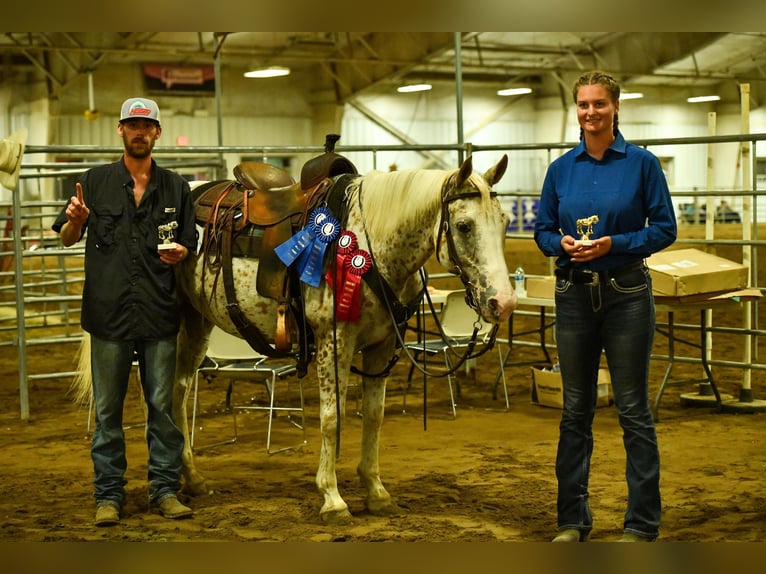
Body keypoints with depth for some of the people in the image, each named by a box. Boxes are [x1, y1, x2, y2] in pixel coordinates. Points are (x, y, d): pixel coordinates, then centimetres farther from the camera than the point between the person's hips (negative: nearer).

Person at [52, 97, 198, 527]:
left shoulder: (175, 187, 9)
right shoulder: (95, 182, 5)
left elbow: (189, 245, 13)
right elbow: (68, 239, 6)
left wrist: (179, 252, -9)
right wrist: (76, 220, -16)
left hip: (159, 313, 1)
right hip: (109, 311, -1)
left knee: (162, 405, 5)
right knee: (108, 409, 5)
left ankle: (166, 490, 14)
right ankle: (109, 495, 13)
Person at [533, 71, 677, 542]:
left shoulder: (642, 164, -4)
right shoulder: (562, 168, 5)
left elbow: (665, 228, -5)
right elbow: (542, 230, 10)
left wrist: (614, 244, -18)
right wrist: (562, 243, -12)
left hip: (626, 294, -3)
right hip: (574, 294, 3)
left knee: (634, 410, 2)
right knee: (575, 410, 10)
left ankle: (643, 523, 11)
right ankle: (573, 519, 20)